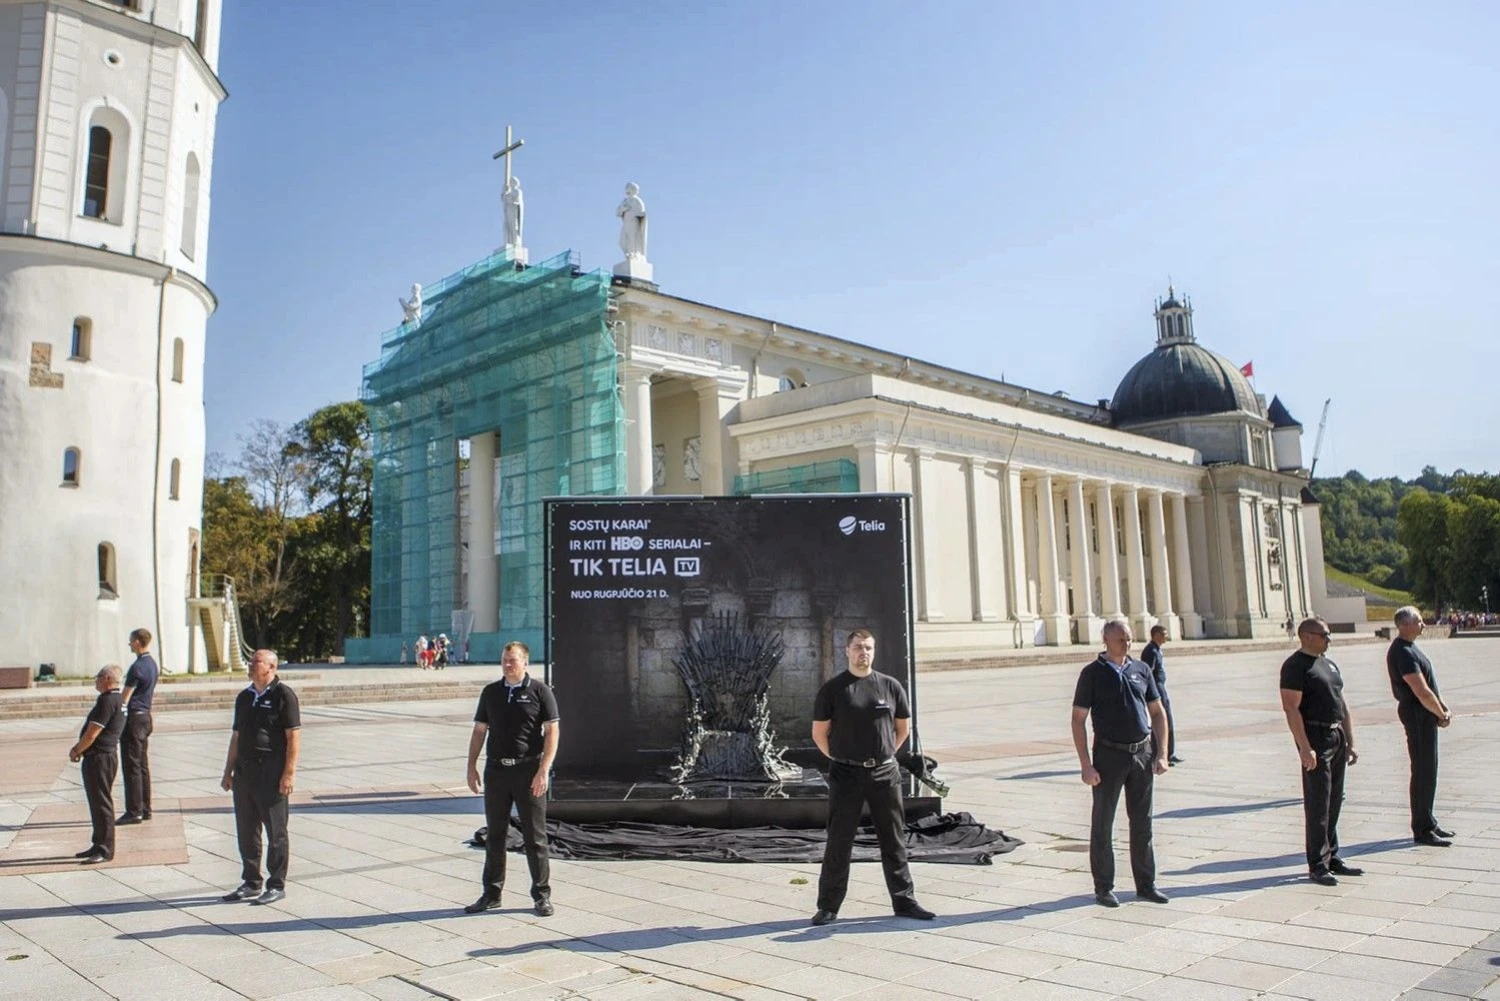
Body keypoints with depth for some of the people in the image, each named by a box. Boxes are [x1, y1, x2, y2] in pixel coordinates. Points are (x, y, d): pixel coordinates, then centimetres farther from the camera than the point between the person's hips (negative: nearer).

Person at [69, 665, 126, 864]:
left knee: (101, 804, -5)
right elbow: (91, 732, 22)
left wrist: (77, 751, -3)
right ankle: (99, 845, 26)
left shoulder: (108, 701, -18)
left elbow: (92, 734, -19)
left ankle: (105, 850, 0)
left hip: (100, 758, -10)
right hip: (97, 757, 10)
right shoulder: (116, 699, 15)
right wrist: (79, 748, 9)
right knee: (97, 803, 17)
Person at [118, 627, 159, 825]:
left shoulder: (137, 667, -17)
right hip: (145, 716, 9)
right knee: (142, 765, 13)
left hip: (133, 718, -9)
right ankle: (145, 809, 17)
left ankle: (134, 811, -1)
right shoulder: (152, 664, 12)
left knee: (131, 766, -4)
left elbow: (124, 698, -15)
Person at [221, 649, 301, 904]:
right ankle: (251, 883, 24)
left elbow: (293, 737, -11)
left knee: (275, 831, 1)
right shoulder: (244, 697, 15)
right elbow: (236, 737, 20)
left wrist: (289, 773, -17)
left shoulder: (283, 695, -7)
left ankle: (276, 885, 9)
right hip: (244, 771, 7)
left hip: (271, 773, -7)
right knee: (246, 831, 12)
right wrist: (228, 771, 16)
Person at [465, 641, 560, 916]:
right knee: (494, 835, 11)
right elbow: (479, 730, 12)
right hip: (496, 770, 4)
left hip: (528, 770, -4)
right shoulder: (490, 692, 9)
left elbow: (551, 731, -6)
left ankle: (542, 895, 12)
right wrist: (472, 766, 4)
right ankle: (491, 894, 23)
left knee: (535, 836, 2)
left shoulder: (539, 691, -3)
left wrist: (543, 770, -14)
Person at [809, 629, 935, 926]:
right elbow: (819, 732, 3)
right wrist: (839, 758, 2)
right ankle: (828, 906, 13)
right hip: (845, 776, -2)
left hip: (885, 774, 2)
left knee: (894, 841, 10)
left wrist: (885, 755, 10)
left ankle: (904, 901, 22)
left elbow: (903, 727, 14)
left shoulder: (890, 686, 3)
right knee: (838, 843, 4)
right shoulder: (832, 689, -3)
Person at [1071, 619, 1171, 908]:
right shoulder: (1093, 673, -5)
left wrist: (1162, 754, 3)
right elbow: (1078, 720, -6)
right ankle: (1103, 888, 13)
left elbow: (1158, 712, 13)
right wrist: (1085, 764, -12)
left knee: (1142, 822, 11)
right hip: (1109, 755, -4)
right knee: (1102, 824, 4)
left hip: (1143, 753, 4)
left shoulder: (1141, 669, 7)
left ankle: (1146, 884, 23)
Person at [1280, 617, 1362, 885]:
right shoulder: (1295, 666, -11)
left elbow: (1342, 705, 20)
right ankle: (1317, 865, 2)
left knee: (1334, 802, 14)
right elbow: (1291, 709, -18)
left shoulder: (1329, 664, 17)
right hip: (1315, 737, -9)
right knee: (1317, 805, -4)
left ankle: (1332, 858, 25)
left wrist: (1350, 742, 16)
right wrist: (1305, 748, -23)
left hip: (1337, 737, 9)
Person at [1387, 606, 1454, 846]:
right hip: (1417, 715, -10)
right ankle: (1422, 830, 1)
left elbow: (1430, 682, 18)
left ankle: (1428, 823, 26)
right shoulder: (1402, 652, -20)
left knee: (1428, 770, 16)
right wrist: (1441, 714, -8)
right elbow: (1422, 692, -22)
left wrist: (1444, 707, 6)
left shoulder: (1410, 648, 14)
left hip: (1426, 714, 10)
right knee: (1424, 772, -5)